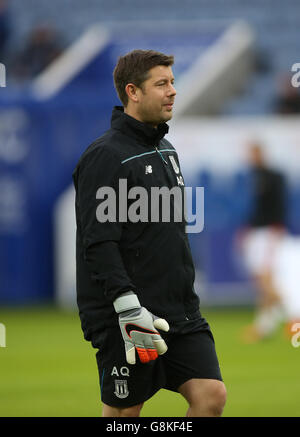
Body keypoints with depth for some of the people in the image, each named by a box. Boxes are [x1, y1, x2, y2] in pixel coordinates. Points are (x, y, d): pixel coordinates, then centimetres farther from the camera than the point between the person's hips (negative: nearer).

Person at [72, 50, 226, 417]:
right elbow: (98, 242, -20)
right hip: (125, 318, -8)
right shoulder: (105, 156, -13)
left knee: (211, 396, -5)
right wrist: (128, 308, -27)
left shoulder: (165, 150, 16)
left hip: (180, 314, 8)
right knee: (123, 413, 1)